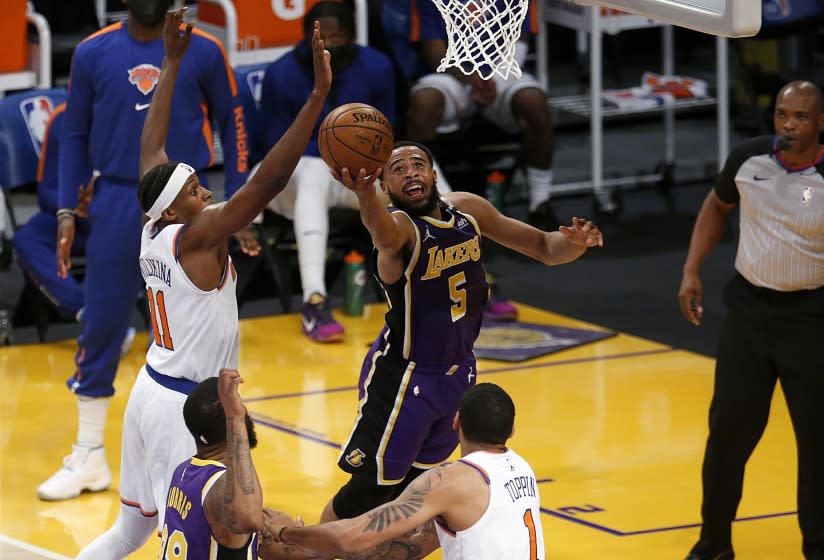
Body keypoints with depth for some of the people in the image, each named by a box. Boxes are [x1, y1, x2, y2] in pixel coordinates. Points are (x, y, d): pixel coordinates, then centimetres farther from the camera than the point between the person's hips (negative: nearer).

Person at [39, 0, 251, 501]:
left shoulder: (203, 52, -1)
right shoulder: (92, 54, 2)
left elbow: (231, 122, 8)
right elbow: (76, 135, 10)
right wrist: (67, 213, 4)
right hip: (117, 203, 1)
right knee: (100, 329, 0)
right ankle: (90, 457, 8)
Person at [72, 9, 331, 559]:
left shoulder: (153, 234, 2)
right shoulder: (195, 240, -18)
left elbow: (151, 149, 14)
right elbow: (267, 181, -27)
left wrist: (173, 64, 19)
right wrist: (318, 95, -29)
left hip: (151, 393, 9)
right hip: (184, 407, -9)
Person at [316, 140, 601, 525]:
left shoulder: (468, 210, -4)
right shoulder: (401, 226, -25)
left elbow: (543, 247, 6)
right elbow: (385, 235, -52)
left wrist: (574, 243, -18)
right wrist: (364, 196, -75)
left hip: (459, 372, 7)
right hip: (404, 376, -7)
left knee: (415, 484, 20)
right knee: (371, 489, -1)